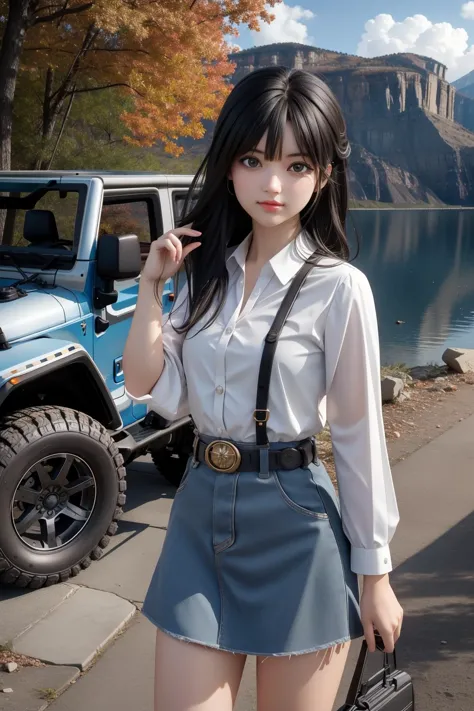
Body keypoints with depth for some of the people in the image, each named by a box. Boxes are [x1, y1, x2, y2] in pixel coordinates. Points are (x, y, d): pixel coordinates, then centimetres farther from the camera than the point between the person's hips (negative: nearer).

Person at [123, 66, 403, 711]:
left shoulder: (338, 287, -11)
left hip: (294, 526, -4)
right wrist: (151, 287, -7)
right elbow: (153, 392, 0)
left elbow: (358, 434, -8)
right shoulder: (210, 272, 5)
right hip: (199, 513, 5)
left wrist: (375, 570, -3)